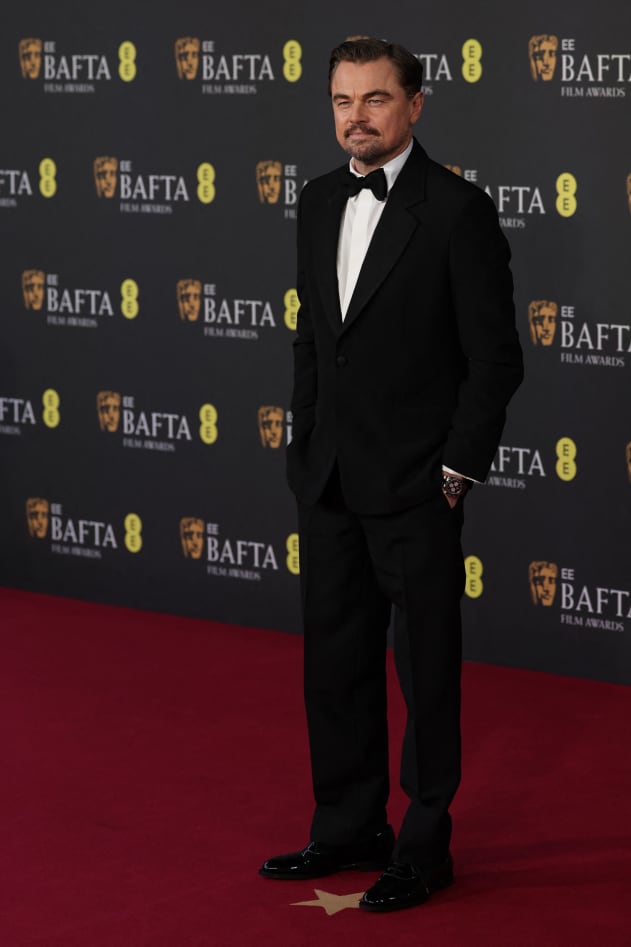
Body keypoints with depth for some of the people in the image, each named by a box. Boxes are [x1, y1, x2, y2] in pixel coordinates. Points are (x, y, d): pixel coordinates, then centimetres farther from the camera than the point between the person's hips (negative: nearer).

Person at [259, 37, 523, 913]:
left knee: (427, 666, 4)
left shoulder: (458, 211, -12)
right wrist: (306, 448, 13)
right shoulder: (319, 203, 9)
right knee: (336, 659, 13)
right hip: (329, 480, 7)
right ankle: (350, 828, 26)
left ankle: (426, 845, 15)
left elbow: (495, 359, -11)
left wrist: (456, 471, -12)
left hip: (414, 486, -7)